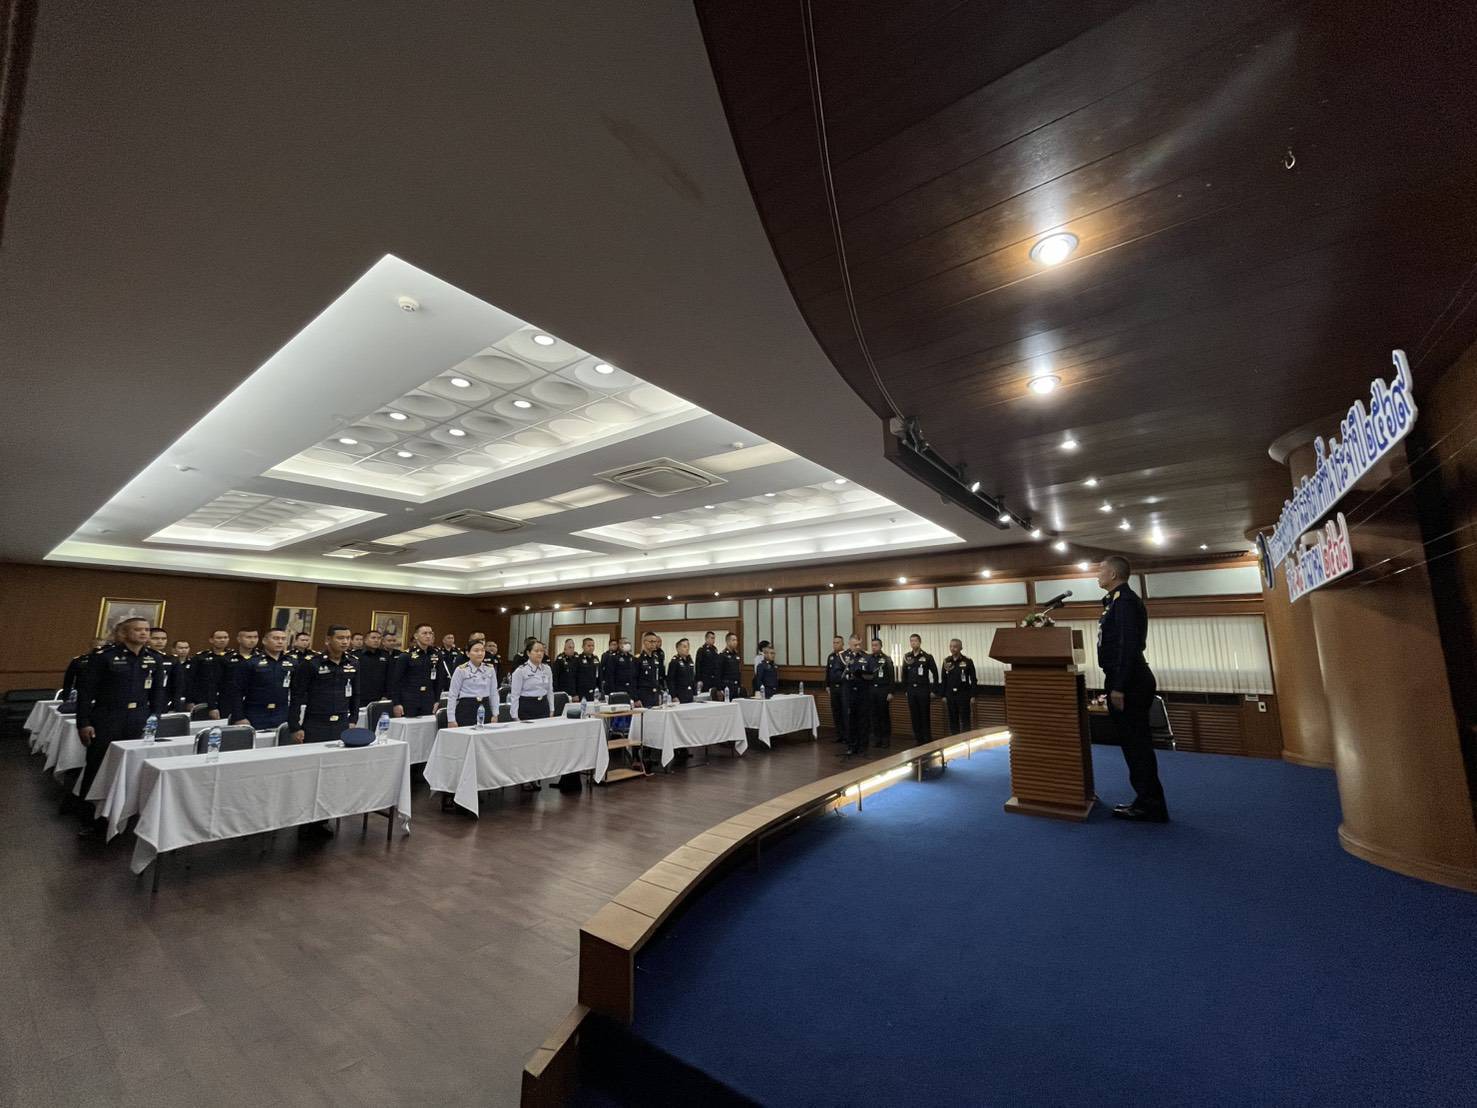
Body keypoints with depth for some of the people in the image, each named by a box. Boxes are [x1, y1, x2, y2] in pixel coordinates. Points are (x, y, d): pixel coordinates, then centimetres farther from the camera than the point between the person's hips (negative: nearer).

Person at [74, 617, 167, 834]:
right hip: (106, 719, -3)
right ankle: (91, 816, 21)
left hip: (140, 720, 3)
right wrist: (83, 723, -8)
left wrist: (155, 719, 6)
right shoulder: (104, 656, -8)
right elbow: (85, 690, -5)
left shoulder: (153, 658, 5)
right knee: (97, 767, 5)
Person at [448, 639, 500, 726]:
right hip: (466, 709, -3)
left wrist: (495, 715, 6)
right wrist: (452, 719, -6)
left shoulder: (490, 669, 6)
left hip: (485, 708, 3)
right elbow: (452, 695, -3)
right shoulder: (461, 670, -5)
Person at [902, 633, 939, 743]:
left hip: (923, 690, -4)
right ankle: (918, 739, 17)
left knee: (925, 716, 1)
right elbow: (904, 674, 12)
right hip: (911, 691, 4)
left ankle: (927, 740, 11)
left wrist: (934, 690, -6)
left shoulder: (927, 657, -5)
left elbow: (935, 674, -4)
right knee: (914, 716, 7)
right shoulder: (907, 657, 6)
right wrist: (905, 689, 8)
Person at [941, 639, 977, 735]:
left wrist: (972, 696, -8)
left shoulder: (967, 662, -5)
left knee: (965, 720, 2)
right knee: (952, 720, 9)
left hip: (963, 694, -4)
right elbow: (944, 680, 9)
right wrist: (944, 696, 6)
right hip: (950, 695, 4)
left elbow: (973, 680, -4)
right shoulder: (946, 662, 5)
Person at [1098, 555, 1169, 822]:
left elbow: (1128, 646, -22)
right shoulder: (1119, 600, 16)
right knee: (1135, 742, 15)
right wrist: (1116, 683, 20)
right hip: (1129, 681, 10)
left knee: (1135, 743, -2)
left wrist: (1118, 687, -22)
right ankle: (1148, 801, 24)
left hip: (1129, 683, -10)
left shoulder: (1124, 600, -15)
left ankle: (1150, 807, 8)